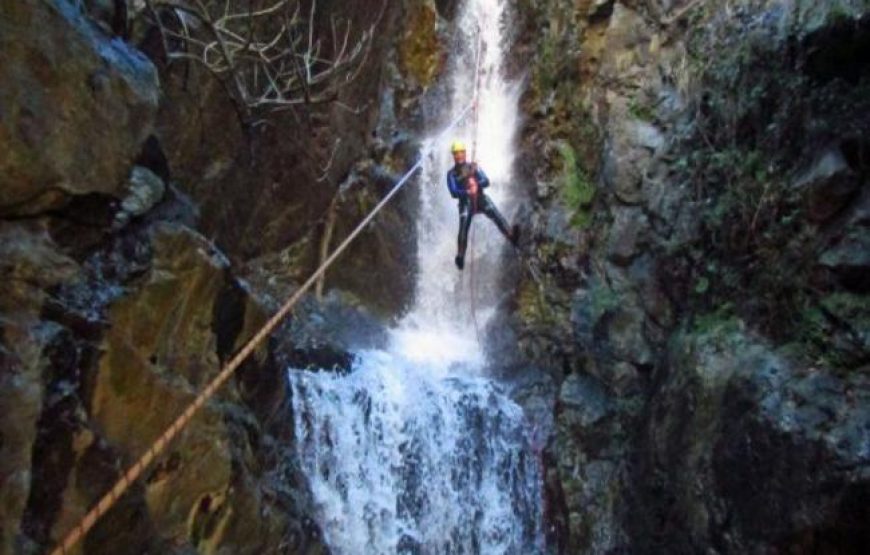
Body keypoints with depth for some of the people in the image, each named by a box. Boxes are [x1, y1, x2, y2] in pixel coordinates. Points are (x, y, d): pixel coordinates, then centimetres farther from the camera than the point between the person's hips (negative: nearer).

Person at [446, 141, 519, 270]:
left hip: (481, 198, 2)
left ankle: (511, 235, -40)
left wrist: (476, 183, -17)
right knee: (463, 228, -19)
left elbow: (486, 181, 5)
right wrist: (466, 192, -24)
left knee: (495, 214, -25)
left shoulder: (473, 167, 15)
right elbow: (454, 193, -6)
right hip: (466, 202, -1)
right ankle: (461, 256, -12)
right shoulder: (451, 174, 8)